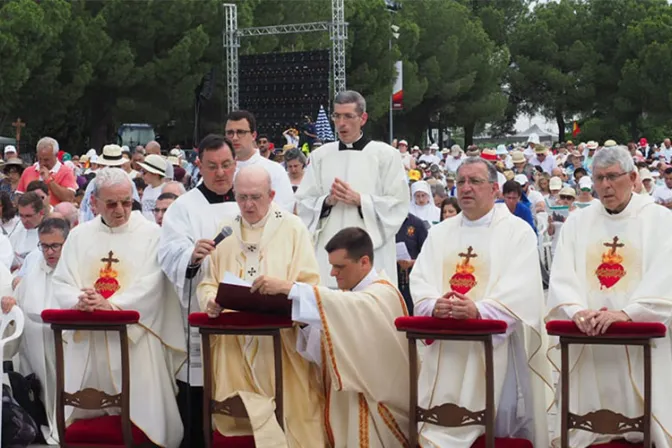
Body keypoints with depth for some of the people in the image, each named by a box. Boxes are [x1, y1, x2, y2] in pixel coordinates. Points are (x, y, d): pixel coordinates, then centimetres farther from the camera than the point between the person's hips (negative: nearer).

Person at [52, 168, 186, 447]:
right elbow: (61, 283, 6)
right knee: (84, 420, 6)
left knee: (140, 418, -5)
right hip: (86, 340, 3)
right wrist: (78, 300, -16)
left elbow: (149, 287, -9)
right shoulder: (79, 235, 13)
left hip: (135, 339, -3)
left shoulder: (150, 234, 1)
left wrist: (110, 304, -22)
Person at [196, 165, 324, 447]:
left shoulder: (292, 228, 2)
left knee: (286, 417, -5)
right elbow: (207, 283, 8)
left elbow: (311, 285, -4)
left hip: (280, 341, -3)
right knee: (236, 420, 2)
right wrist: (211, 301, -14)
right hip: (233, 342, 3)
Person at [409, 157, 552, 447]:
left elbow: (520, 291, -14)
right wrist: (433, 305, -18)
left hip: (495, 346, -4)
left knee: (500, 424, -5)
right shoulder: (440, 233, 15)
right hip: (445, 349, 4)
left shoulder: (518, 232, -1)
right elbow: (419, 281, 5)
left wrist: (479, 310, -30)